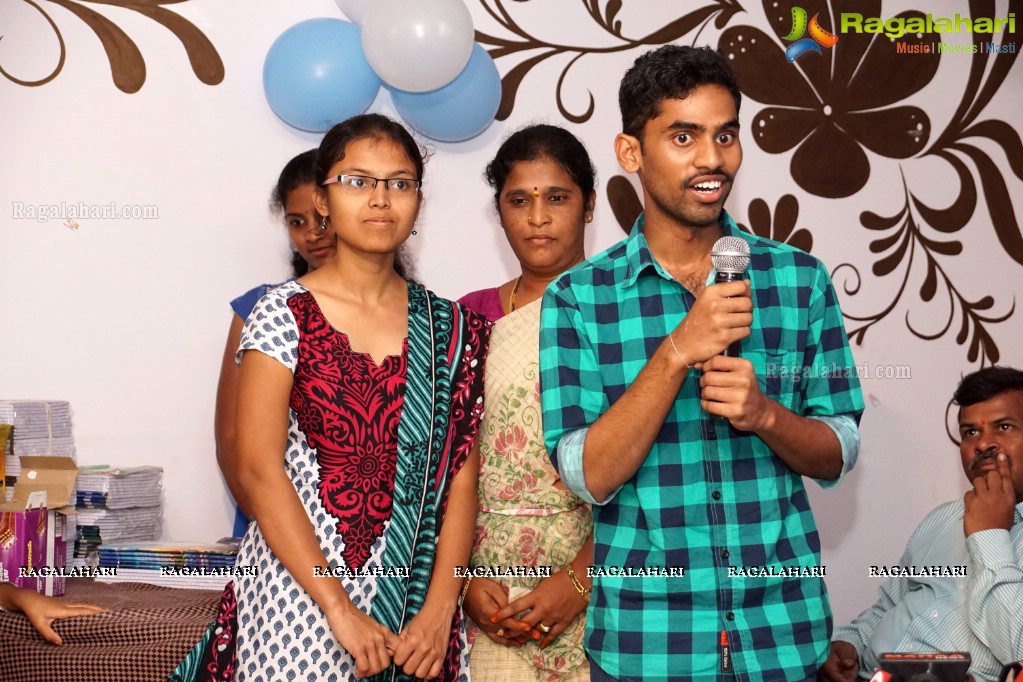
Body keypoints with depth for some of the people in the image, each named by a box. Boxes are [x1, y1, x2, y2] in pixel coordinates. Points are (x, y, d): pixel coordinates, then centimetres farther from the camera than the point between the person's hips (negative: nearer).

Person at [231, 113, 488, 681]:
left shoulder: (449, 329, 4)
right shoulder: (284, 314, -5)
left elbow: (461, 475, 1)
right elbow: (258, 471, -11)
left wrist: (439, 608, -9)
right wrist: (341, 609, -15)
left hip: (417, 595, 3)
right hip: (302, 588, -3)